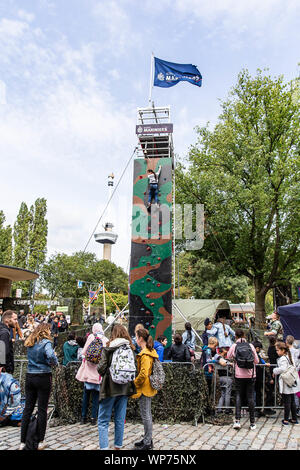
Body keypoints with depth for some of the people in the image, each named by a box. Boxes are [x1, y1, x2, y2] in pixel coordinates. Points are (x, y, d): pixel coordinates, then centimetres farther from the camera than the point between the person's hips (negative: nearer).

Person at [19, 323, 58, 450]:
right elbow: (51, 355, -29)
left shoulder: (30, 343, 9)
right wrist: (55, 363, -10)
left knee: (27, 409, 11)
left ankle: (23, 442, 15)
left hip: (29, 377, 6)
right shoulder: (46, 342, -12)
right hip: (43, 377, -6)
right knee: (42, 410, 4)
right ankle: (41, 442, 13)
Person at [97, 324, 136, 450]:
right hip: (125, 388, 4)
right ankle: (118, 446, 23)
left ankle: (103, 447, -1)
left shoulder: (108, 349, -9)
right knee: (120, 420, 15)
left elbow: (101, 369, -13)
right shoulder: (130, 349, 3)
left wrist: (105, 373, 8)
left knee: (103, 421, 5)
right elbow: (134, 368, 2)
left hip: (110, 388, -4)